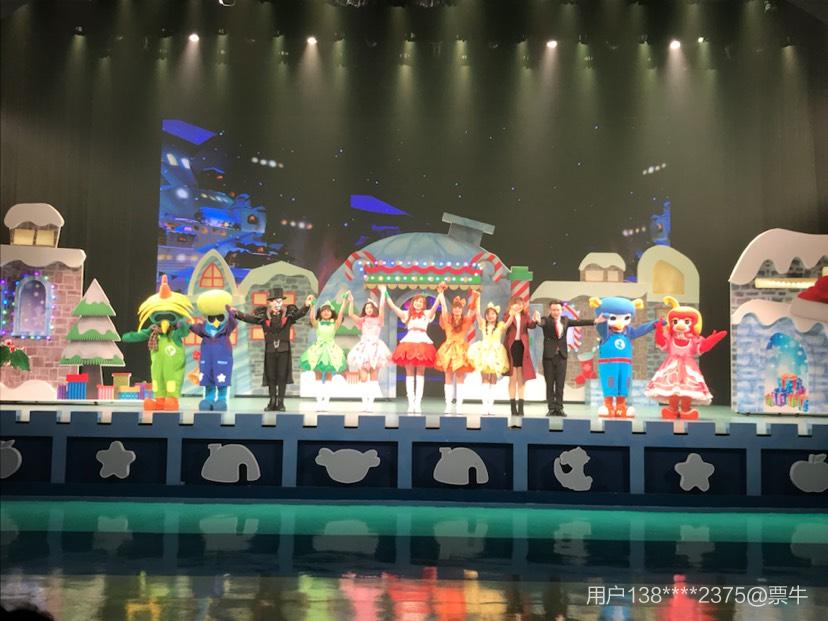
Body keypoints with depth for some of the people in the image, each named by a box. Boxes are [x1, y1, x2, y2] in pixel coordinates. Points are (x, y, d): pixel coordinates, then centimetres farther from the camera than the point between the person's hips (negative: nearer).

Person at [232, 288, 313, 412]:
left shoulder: (289, 313, 0)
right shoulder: (263, 315, 0)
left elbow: (299, 314, -14)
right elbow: (250, 318, -7)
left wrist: (306, 305, -33)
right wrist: (237, 313, -20)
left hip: (284, 350, -1)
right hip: (270, 350, 1)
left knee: (282, 377, 1)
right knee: (271, 377, 6)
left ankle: (280, 402, 7)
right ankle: (272, 402, 13)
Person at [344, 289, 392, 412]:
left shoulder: (378, 320, 8)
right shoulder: (362, 321, 13)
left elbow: (382, 311, -11)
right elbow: (351, 314, -1)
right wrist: (351, 302, -10)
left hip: (375, 348, -1)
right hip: (364, 349, 2)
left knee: (373, 378, -2)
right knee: (363, 378, -6)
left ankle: (371, 402, -1)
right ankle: (364, 402, -5)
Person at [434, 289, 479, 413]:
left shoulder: (466, 321, 5)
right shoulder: (447, 320, 4)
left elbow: (472, 309, 0)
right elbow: (443, 305, 1)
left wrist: (475, 298, -9)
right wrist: (441, 293, -1)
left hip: (461, 351, 0)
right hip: (448, 350, 0)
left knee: (460, 378, -1)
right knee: (448, 378, 1)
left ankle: (459, 405, -2)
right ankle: (448, 405, 2)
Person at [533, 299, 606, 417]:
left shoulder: (565, 320, 10)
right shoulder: (546, 320, -4)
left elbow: (579, 322, 6)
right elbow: (542, 322, -25)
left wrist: (595, 321, -1)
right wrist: (538, 320, -49)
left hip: (561, 356, 3)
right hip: (549, 356, -3)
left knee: (560, 384, 3)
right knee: (550, 384, 1)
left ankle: (559, 408, 7)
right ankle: (551, 408, 6)